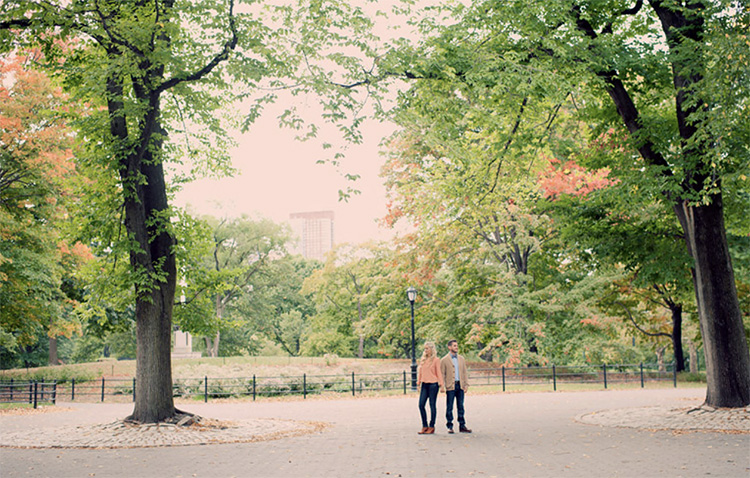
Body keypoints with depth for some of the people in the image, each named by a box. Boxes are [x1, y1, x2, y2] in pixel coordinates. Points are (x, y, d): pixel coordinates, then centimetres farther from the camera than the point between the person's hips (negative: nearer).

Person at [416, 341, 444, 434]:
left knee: (432, 405, 0)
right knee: (421, 405, 0)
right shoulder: (423, 360, 12)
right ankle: (424, 426, 10)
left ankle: (431, 427, 6)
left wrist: (441, 384, -8)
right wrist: (418, 383, 13)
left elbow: (438, 372, -3)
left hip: (433, 384, -5)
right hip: (424, 384, 5)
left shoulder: (436, 360, -2)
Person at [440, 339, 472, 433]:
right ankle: (450, 427, 7)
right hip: (450, 386, -4)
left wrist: (466, 384, 5)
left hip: (460, 386, 4)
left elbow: (465, 372, 13)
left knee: (460, 406, 7)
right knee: (449, 407, 1)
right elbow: (442, 374, -1)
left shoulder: (461, 358, 13)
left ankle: (462, 426, 13)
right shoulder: (444, 360, 0)